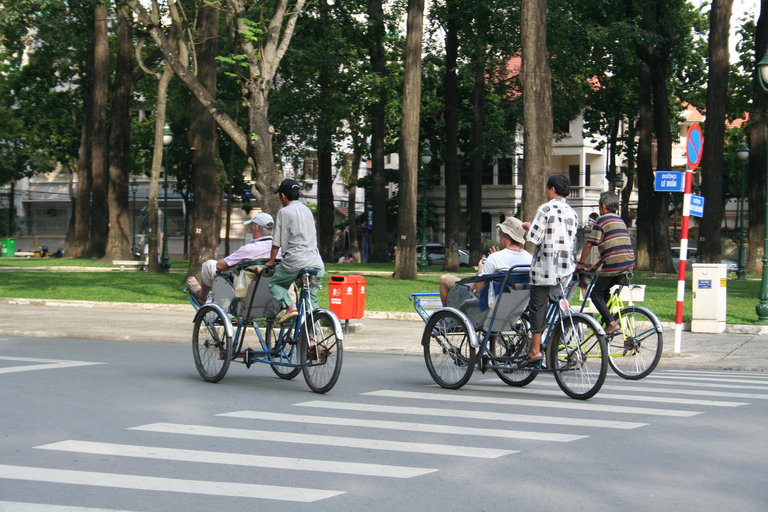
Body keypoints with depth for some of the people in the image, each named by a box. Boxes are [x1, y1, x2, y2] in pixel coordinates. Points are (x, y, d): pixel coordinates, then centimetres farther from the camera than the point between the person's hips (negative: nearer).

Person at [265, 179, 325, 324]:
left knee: (275, 284, 15)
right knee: (311, 298, 12)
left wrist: (271, 261, 15)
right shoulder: (307, 210, 21)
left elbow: (277, 242, 0)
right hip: (317, 264, 6)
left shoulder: (284, 212, 0)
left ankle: (289, 306, -11)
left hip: (295, 261, -6)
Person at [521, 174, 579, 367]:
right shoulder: (572, 213, 11)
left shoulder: (545, 209, -8)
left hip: (545, 266, -6)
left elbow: (534, 239, -13)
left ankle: (535, 350, -5)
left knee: (538, 306, -2)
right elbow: (573, 243, 14)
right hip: (566, 268, 6)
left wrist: (528, 227, 8)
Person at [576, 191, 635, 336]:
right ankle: (605, 321, 20)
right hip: (628, 263, 8)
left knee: (596, 294, 0)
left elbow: (589, 244, -4)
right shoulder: (620, 221, 24)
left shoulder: (601, 220, -1)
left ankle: (611, 322, -14)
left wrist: (581, 263, 8)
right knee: (605, 293, 22)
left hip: (613, 264, -8)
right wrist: (596, 265, 27)